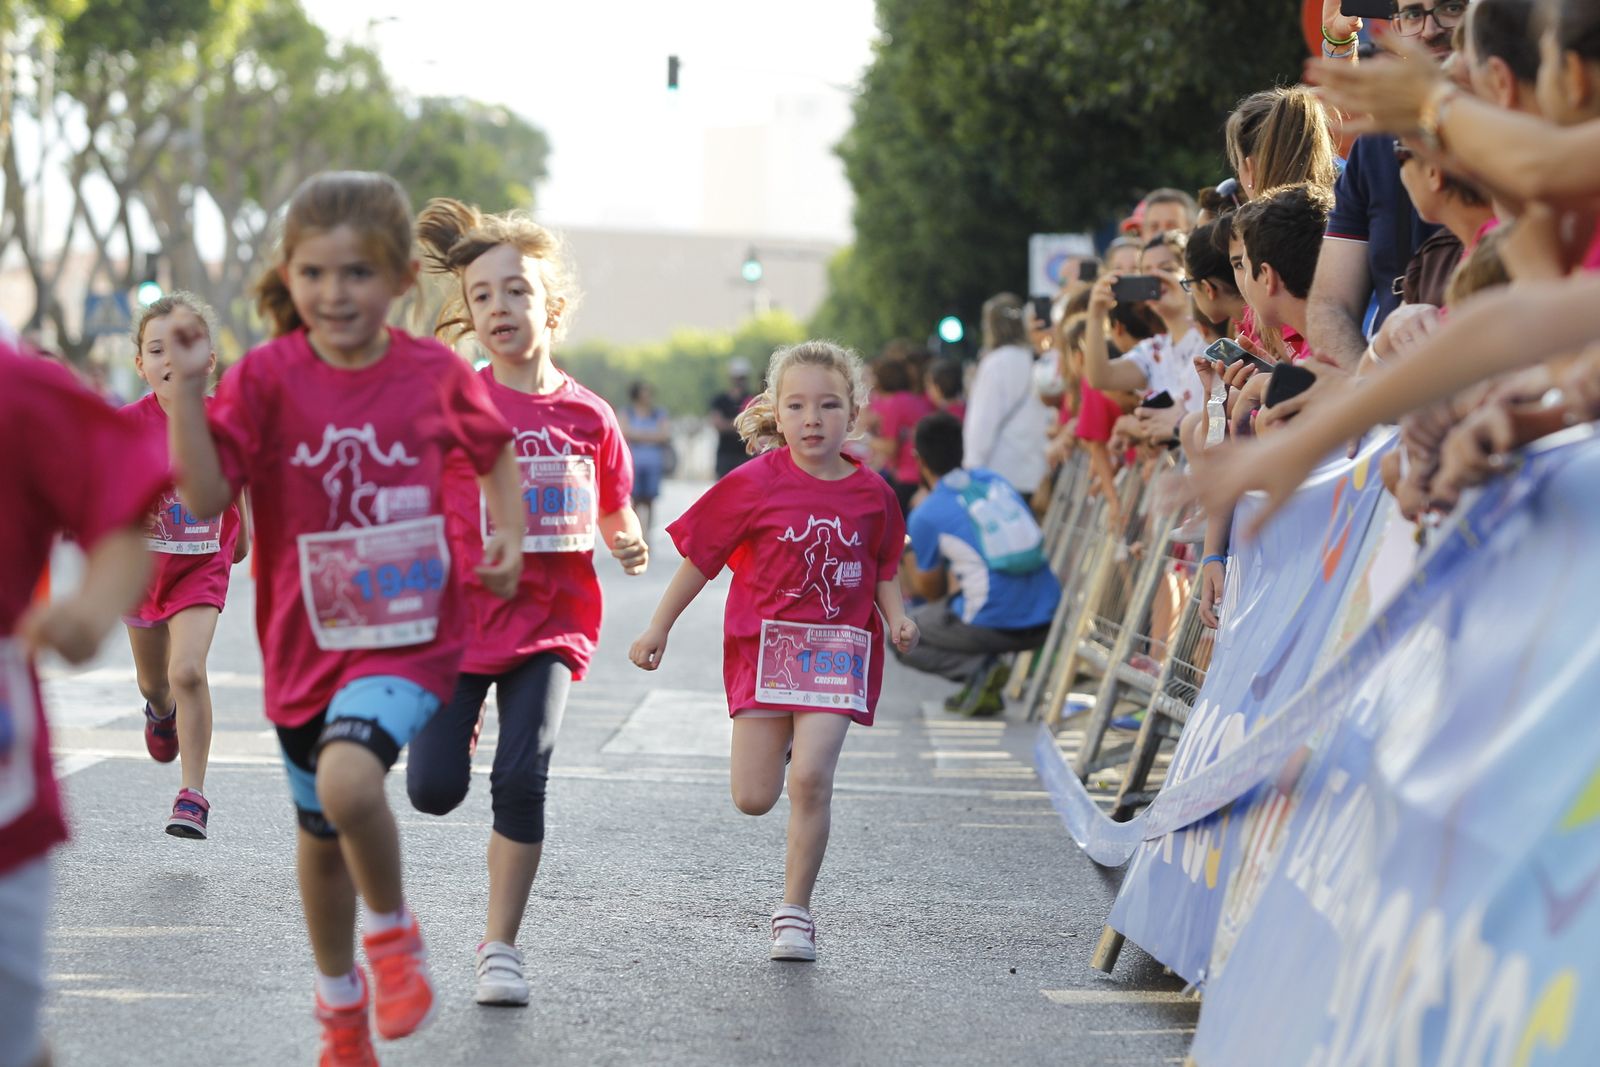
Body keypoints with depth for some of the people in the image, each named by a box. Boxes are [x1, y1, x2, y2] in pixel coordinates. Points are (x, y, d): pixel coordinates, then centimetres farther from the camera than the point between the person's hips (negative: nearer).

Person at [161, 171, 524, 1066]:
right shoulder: (267, 377, -9)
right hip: (306, 640, 2)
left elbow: (497, 450, 15)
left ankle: (394, 932, 0)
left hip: (410, 635, -2)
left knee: (349, 780, -30)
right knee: (322, 834, 18)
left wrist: (510, 533, 1)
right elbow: (205, 496, -17)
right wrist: (188, 386, -26)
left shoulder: (436, 373, -5)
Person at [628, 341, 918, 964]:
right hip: (764, 647, 0)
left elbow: (884, 567, 15)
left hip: (837, 649, 0)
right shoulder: (756, 483, -8)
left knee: (811, 779, -16)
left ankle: (795, 911, 0)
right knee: (753, 800, 0)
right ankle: (767, 746, 40)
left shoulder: (871, 493, -1)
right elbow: (700, 556, 1)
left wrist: (895, 616, -4)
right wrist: (658, 628, 2)